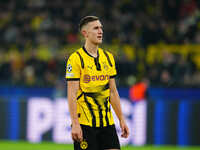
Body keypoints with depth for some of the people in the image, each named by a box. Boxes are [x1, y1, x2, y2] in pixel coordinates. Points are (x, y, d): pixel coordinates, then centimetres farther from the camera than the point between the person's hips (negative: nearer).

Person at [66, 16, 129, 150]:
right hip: (84, 124, -6)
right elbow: (72, 94, -12)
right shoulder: (76, 59, -7)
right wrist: (75, 124, -19)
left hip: (107, 122, 6)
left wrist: (121, 119, 12)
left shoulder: (108, 57, 12)